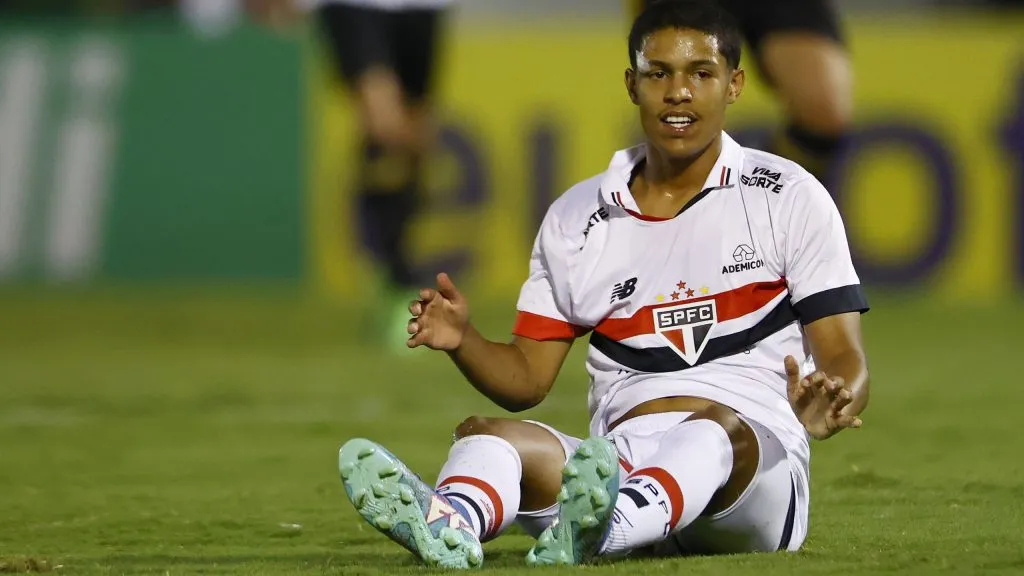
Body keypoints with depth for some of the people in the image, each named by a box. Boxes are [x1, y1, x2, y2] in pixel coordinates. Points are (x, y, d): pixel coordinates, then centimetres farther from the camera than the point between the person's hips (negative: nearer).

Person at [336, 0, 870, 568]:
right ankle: (449, 523, -62)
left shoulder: (789, 196, 6)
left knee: (718, 428, -38)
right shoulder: (576, 218, 15)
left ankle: (599, 532, -71)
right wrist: (462, 342, -7)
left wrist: (827, 407, -24)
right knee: (484, 434, -24)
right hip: (620, 462, 3)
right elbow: (527, 377, 16)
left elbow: (842, 359, 1)